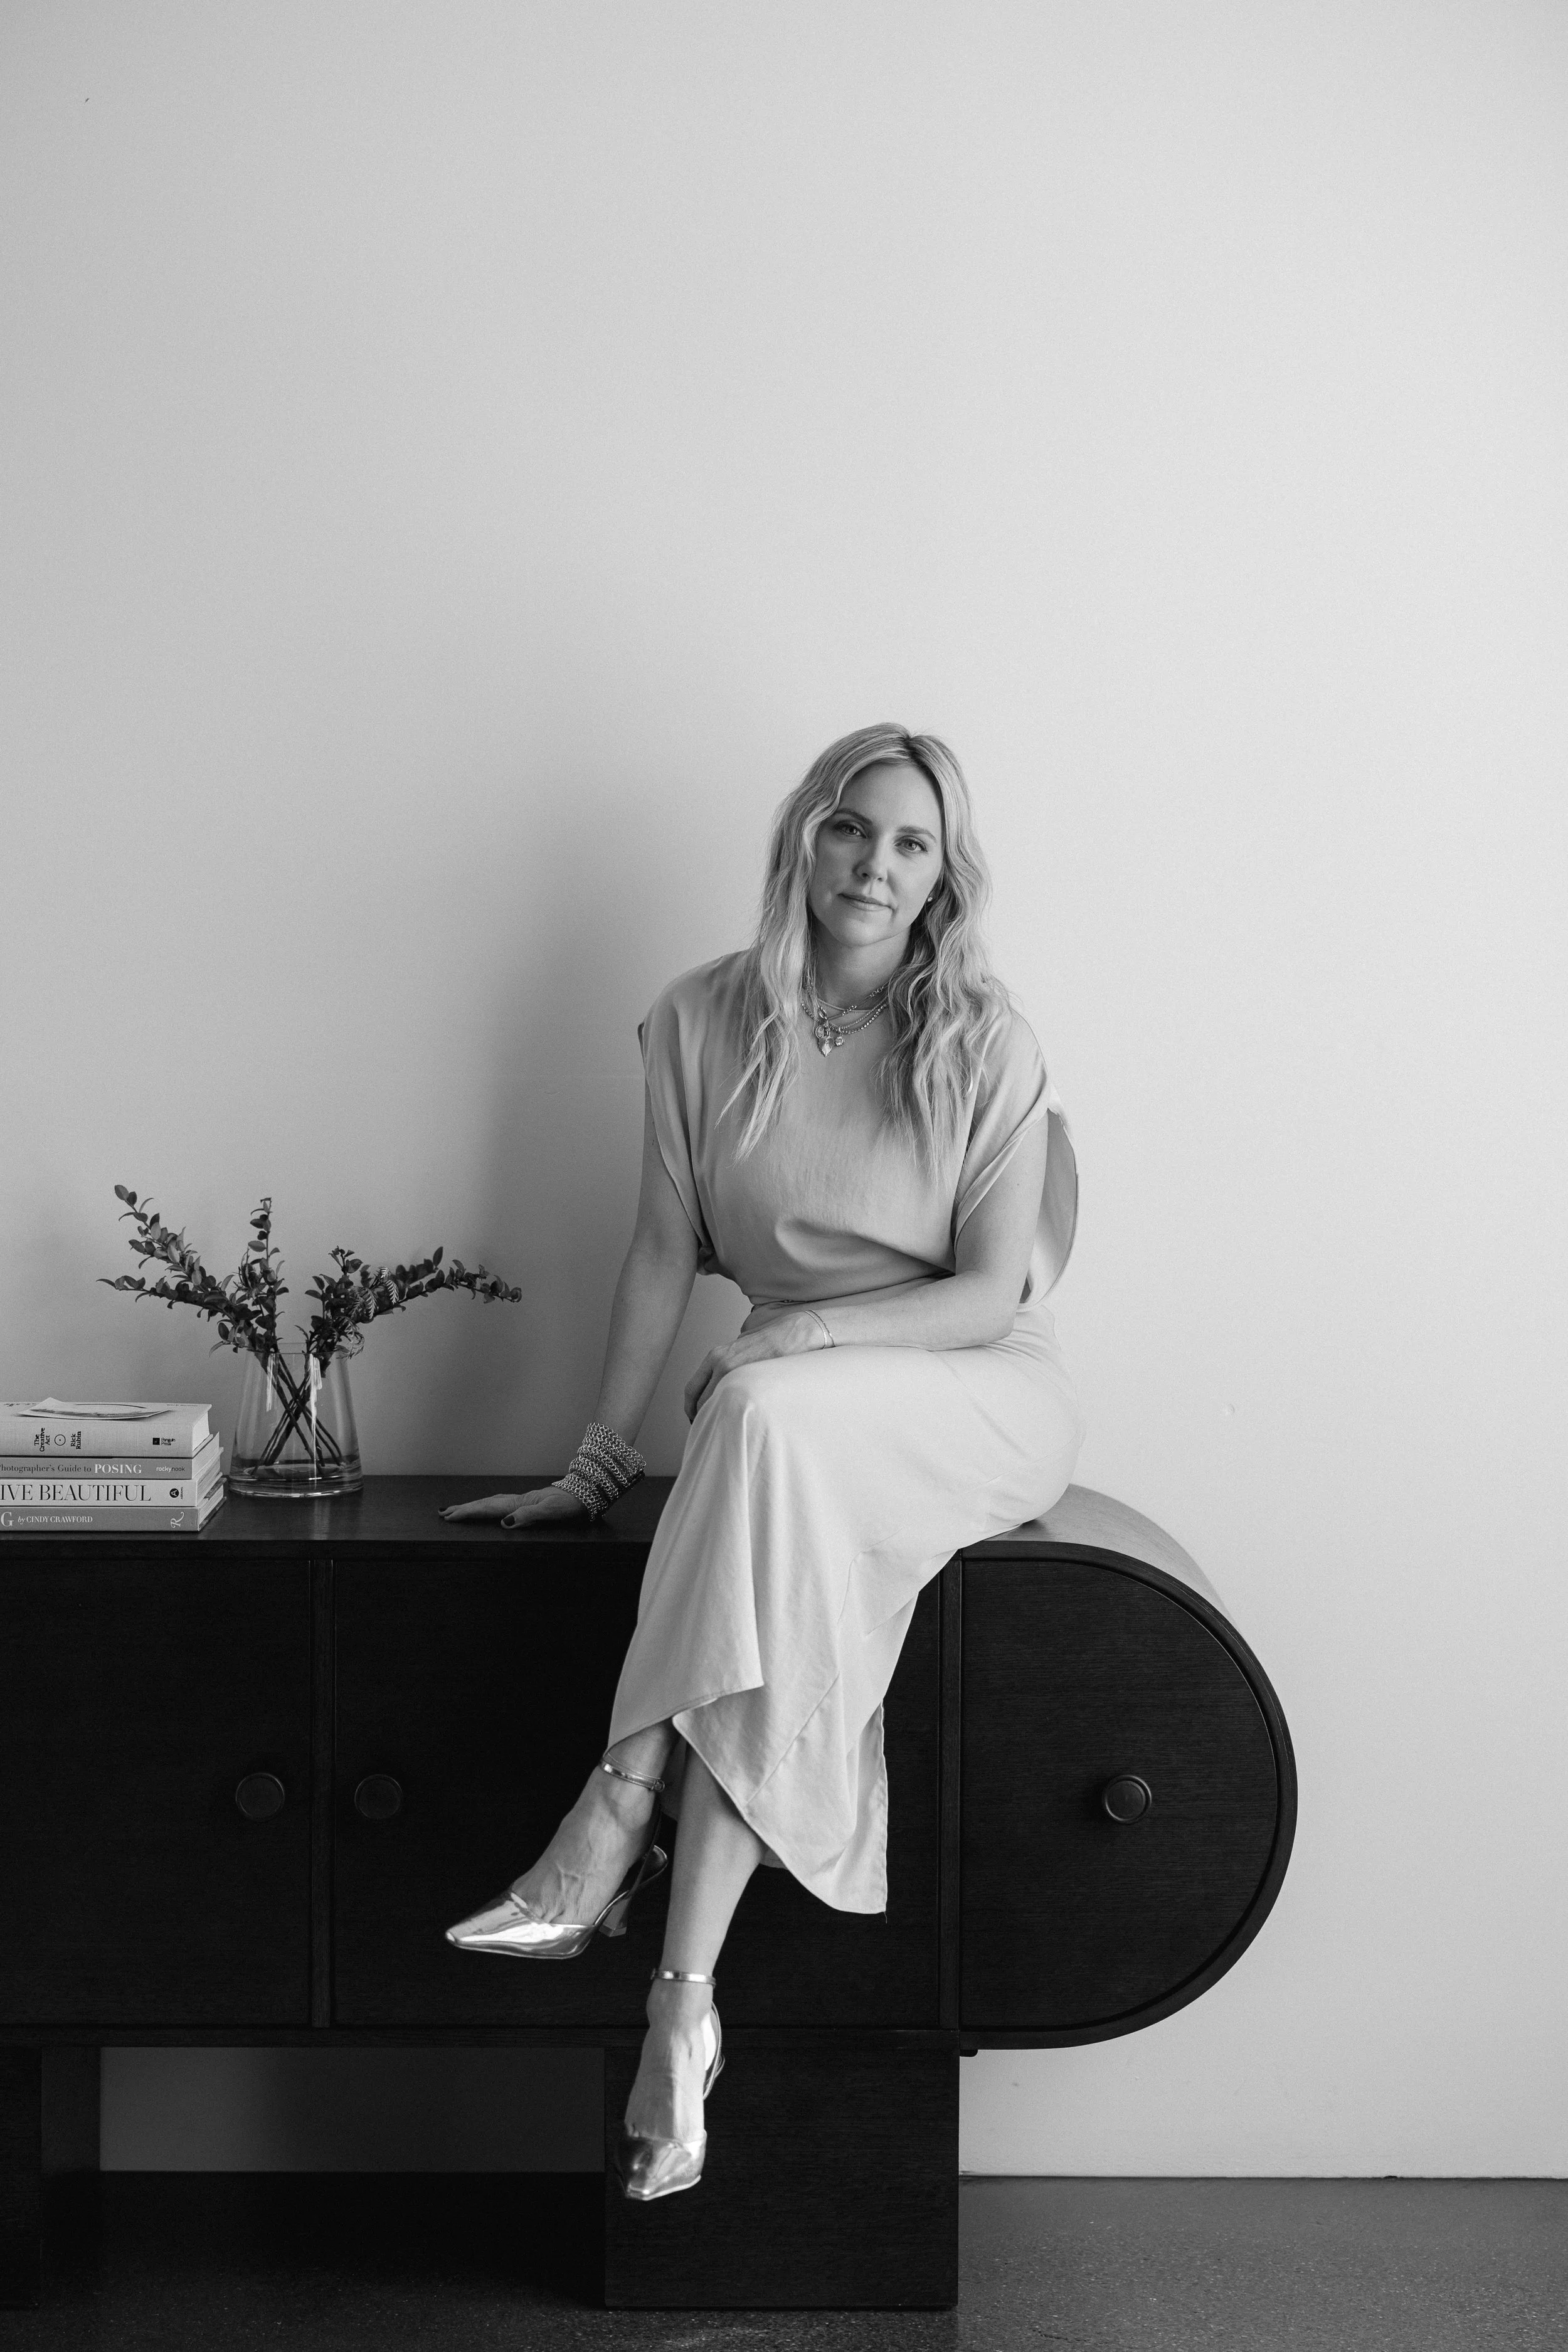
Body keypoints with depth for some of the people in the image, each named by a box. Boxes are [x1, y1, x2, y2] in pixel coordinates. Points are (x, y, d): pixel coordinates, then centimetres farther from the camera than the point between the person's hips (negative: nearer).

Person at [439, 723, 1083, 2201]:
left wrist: (812, 1329, -21)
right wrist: (599, 1463, 0)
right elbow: (665, 1252, 3)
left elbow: (992, 1289, -8)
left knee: (774, 1420, -36)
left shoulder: (984, 1042, -6)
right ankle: (683, 2001, -35)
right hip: (797, 1412, 3)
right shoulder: (705, 1022, 1)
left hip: (979, 1396, -2)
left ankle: (616, 1825, -36)